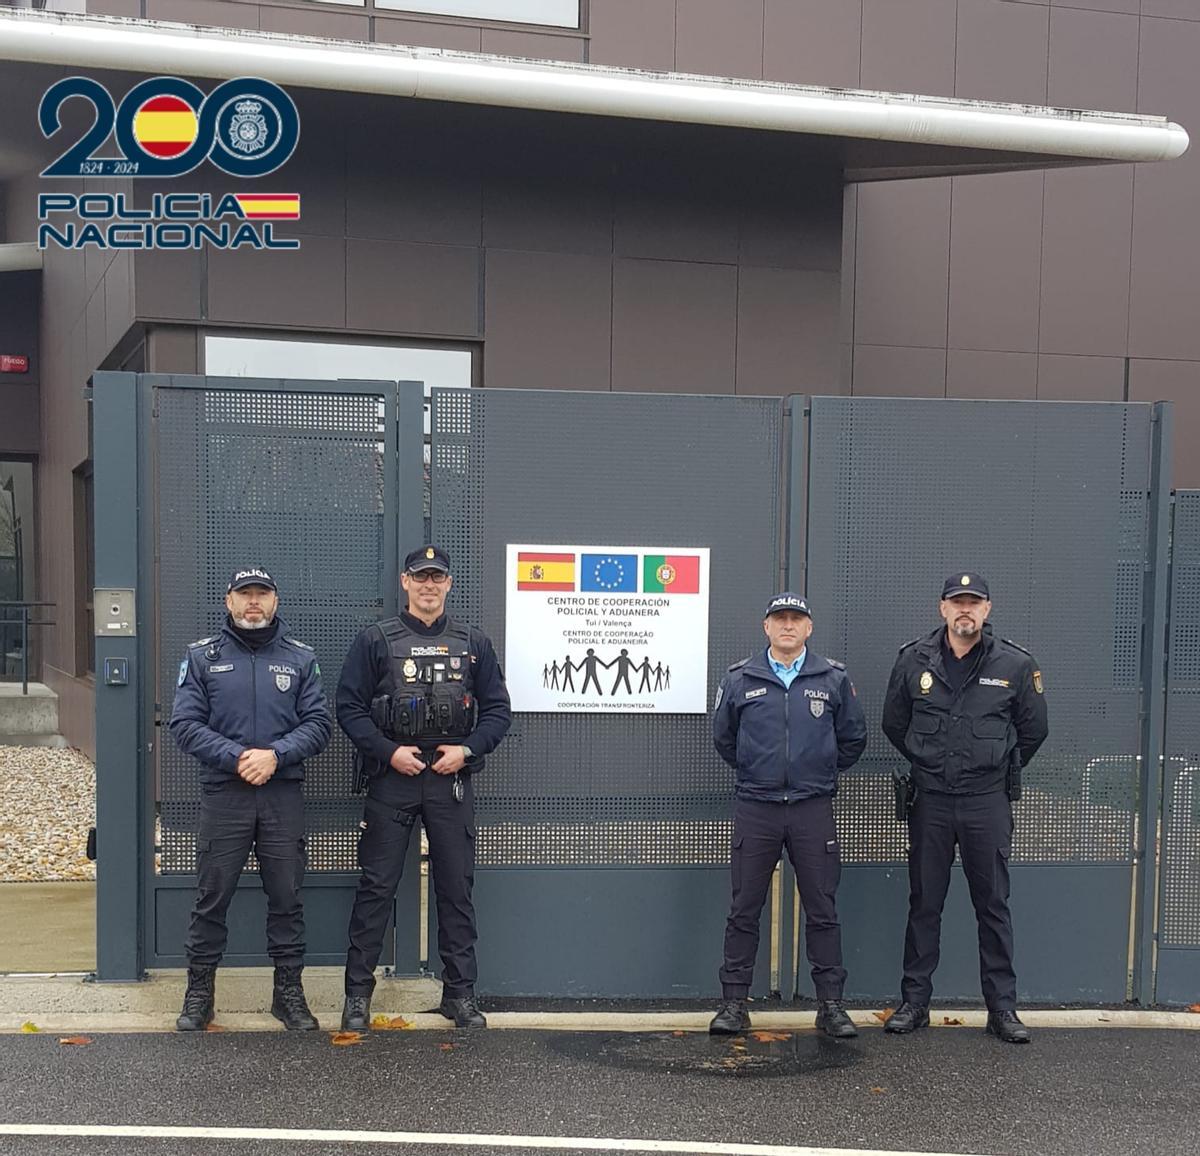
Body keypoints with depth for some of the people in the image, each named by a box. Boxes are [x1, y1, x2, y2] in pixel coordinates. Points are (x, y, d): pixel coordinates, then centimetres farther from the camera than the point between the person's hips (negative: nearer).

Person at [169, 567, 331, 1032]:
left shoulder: (300, 658, 8)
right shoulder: (202, 656, 5)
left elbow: (318, 724, 2)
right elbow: (185, 723, -2)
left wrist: (275, 755, -14)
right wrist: (236, 757, -14)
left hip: (284, 796, 1)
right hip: (222, 794, -1)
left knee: (286, 898, 5)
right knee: (212, 897, 4)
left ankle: (289, 991, 17)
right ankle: (199, 993, 17)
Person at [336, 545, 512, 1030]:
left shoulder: (473, 643, 9)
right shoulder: (376, 641, 3)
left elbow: (498, 711, 10)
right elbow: (349, 707, 0)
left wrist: (466, 749, -6)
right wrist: (389, 751, -11)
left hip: (451, 780, 2)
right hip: (391, 778, -2)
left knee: (457, 888, 6)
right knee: (376, 887, 1)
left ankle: (460, 994, 16)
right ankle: (358, 993, 10)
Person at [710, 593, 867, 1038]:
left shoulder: (834, 679, 4)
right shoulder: (739, 680, 4)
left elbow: (853, 738, 14)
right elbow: (723, 737, 16)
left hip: (814, 809, 0)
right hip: (755, 808, 0)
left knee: (822, 911, 3)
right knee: (744, 911, 4)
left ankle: (831, 1004, 13)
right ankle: (733, 1003, 12)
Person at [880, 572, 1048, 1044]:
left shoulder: (1015, 664, -2)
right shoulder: (913, 660, 1)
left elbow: (1033, 730, 10)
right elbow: (894, 724, 14)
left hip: (988, 801, -1)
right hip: (929, 800, 1)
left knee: (994, 906, 5)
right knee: (923, 904, 8)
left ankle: (1002, 1007, 13)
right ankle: (914, 1002, 16)